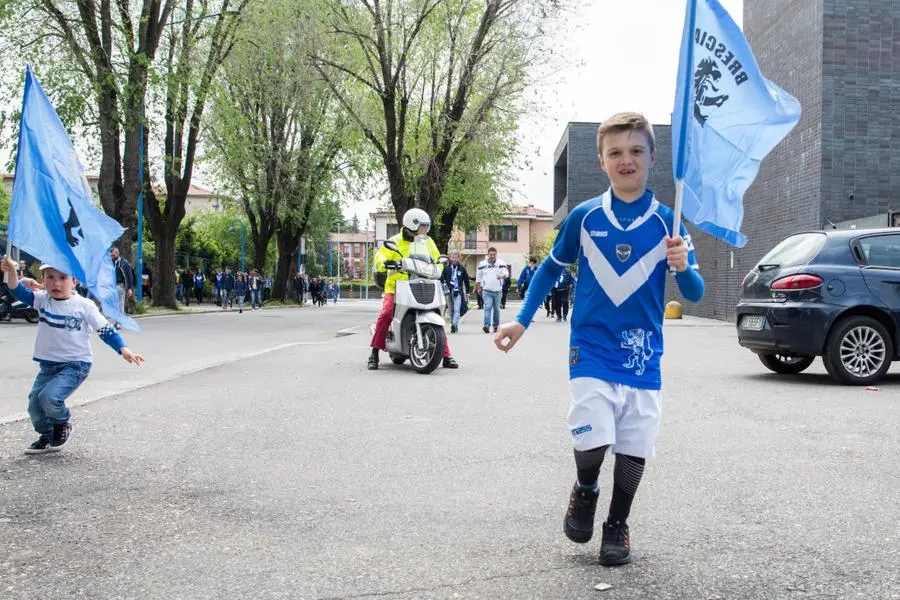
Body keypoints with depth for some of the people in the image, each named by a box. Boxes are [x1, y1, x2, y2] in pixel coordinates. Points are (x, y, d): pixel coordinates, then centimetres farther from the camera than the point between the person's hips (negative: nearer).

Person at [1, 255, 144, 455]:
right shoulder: (43, 300, 2)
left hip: (76, 365, -5)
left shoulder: (84, 305, -9)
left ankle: (62, 424, 10)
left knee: (49, 397, -23)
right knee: (34, 404, 2)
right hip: (48, 364, 5)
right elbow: (20, 292, -12)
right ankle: (48, 437, 28)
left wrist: (124, 350, -20)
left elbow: (105, 330, -8)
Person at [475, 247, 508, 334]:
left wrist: (502, 276, -35)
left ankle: (496, 325, 23)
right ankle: (487, 325, -23)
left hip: (497, 291, 1)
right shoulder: (482, 264, 4)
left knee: (496, 309, 11)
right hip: (487, 291, -1)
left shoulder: (501, 264, 1)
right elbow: (478, 276, 14)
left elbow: (506, 273, -12)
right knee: (488, 307, -15)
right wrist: (478, 287, 16)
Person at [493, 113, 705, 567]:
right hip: (591, 348, -1)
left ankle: (617, 525, 30)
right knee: (591, 440, -13)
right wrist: (521, 321, 6)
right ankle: (584, 490, 22)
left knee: (635, 447, 6)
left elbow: (695, 294, 1)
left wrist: (682, 267, -22)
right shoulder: (584, 217, -1)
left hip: (643, 354, 1)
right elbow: (551, 268, 12)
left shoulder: (666, 222, -1)